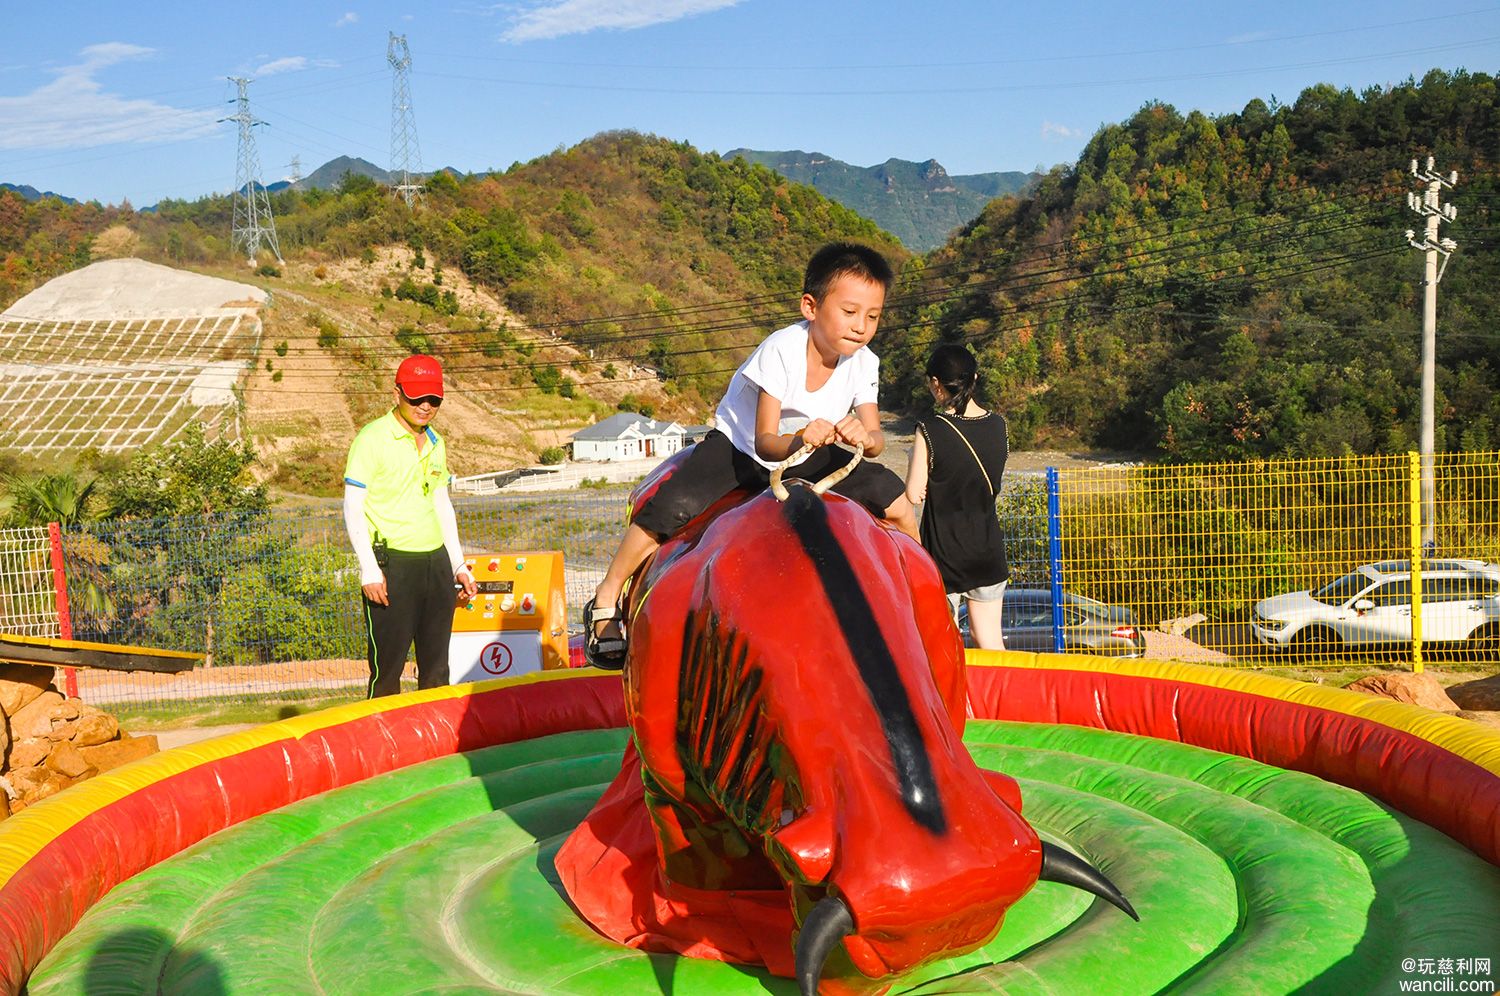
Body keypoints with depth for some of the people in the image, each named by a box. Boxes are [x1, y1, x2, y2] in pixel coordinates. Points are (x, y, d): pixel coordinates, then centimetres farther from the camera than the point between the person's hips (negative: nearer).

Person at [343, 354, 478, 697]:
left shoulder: (436, 443, 14)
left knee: (436, 667, 10)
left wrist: (458, 564, 19)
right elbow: (353, 507, -8)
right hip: (392, 564, -6)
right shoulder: (372, 438, -6)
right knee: (388, 668, -4)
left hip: (436, 561, 6)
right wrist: (369, 569, -15)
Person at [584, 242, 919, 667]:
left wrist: (864, 436, -42)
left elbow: (877, 438, -18)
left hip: (807, 456, 4)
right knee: (671, 506, -27)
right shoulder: (781, 350, -29)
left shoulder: (863, 363, -15)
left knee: (893, 496, -13)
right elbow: (765, 441, -31)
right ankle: (604, 603, -9)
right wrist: (798, 439, -54)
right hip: (737, 446, -4)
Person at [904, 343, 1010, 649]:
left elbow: (913, 495, -12)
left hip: (944, 552, -4)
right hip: (988, 551, 4)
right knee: (990, 639, 15)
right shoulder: (997, 425, -2)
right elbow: (993, 485, 9)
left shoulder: (930, 430, -17)